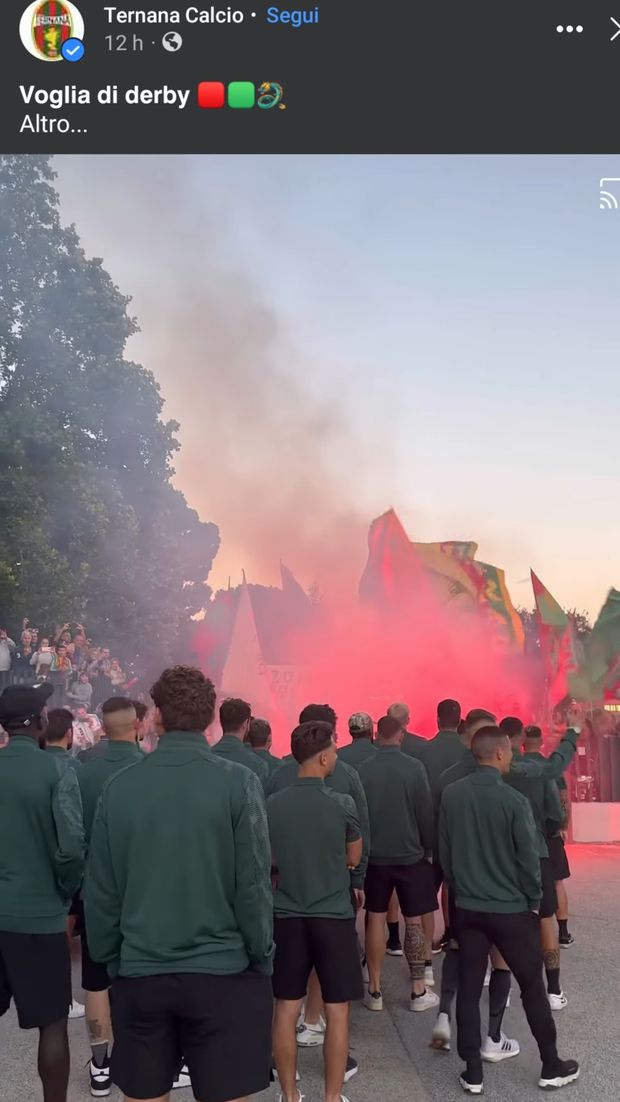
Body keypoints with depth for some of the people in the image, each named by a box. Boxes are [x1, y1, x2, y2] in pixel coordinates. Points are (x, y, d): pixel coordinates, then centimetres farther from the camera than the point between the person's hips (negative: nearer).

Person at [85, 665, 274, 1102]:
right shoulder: (238, 783, -11)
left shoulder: (119, 786, -4)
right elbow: (253, 885, -11)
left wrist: (109, 960, 12)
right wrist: (263, 960, 2)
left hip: (139, 972, 3)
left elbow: (101, 890, 0)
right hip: (223, 971, -2)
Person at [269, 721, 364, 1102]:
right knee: (337, 1011, 8)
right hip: (333, 916, -3)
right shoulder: (342, 804, -12)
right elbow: (354, 859, 3)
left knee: (286, 1009, 12)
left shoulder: (273, 805, -4)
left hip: (286, 916, 4)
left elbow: (271, 860, 9)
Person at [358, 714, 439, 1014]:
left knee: (376, 920, 10)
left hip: (375, 856, 2)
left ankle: (375, 991, 14)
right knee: (413, 922, 8)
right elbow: (426, 812, -8)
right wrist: (429, 848, 5)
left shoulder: (364, 769, -7)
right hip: (411, 855, -2)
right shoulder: (414, 767, -12)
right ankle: (418, 991, 13)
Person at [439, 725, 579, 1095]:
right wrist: (534, 901, 3)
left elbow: (444, 850, 5)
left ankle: (473, 1072, 16)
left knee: (469, 989, 10)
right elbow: (528, 859, -13)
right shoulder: (514, 800, -18)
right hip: (511, 909, -4)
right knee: (533, 987, 12)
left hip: (467, 908, 4)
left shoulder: (451, 795, -4)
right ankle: (552, 1067, 24)